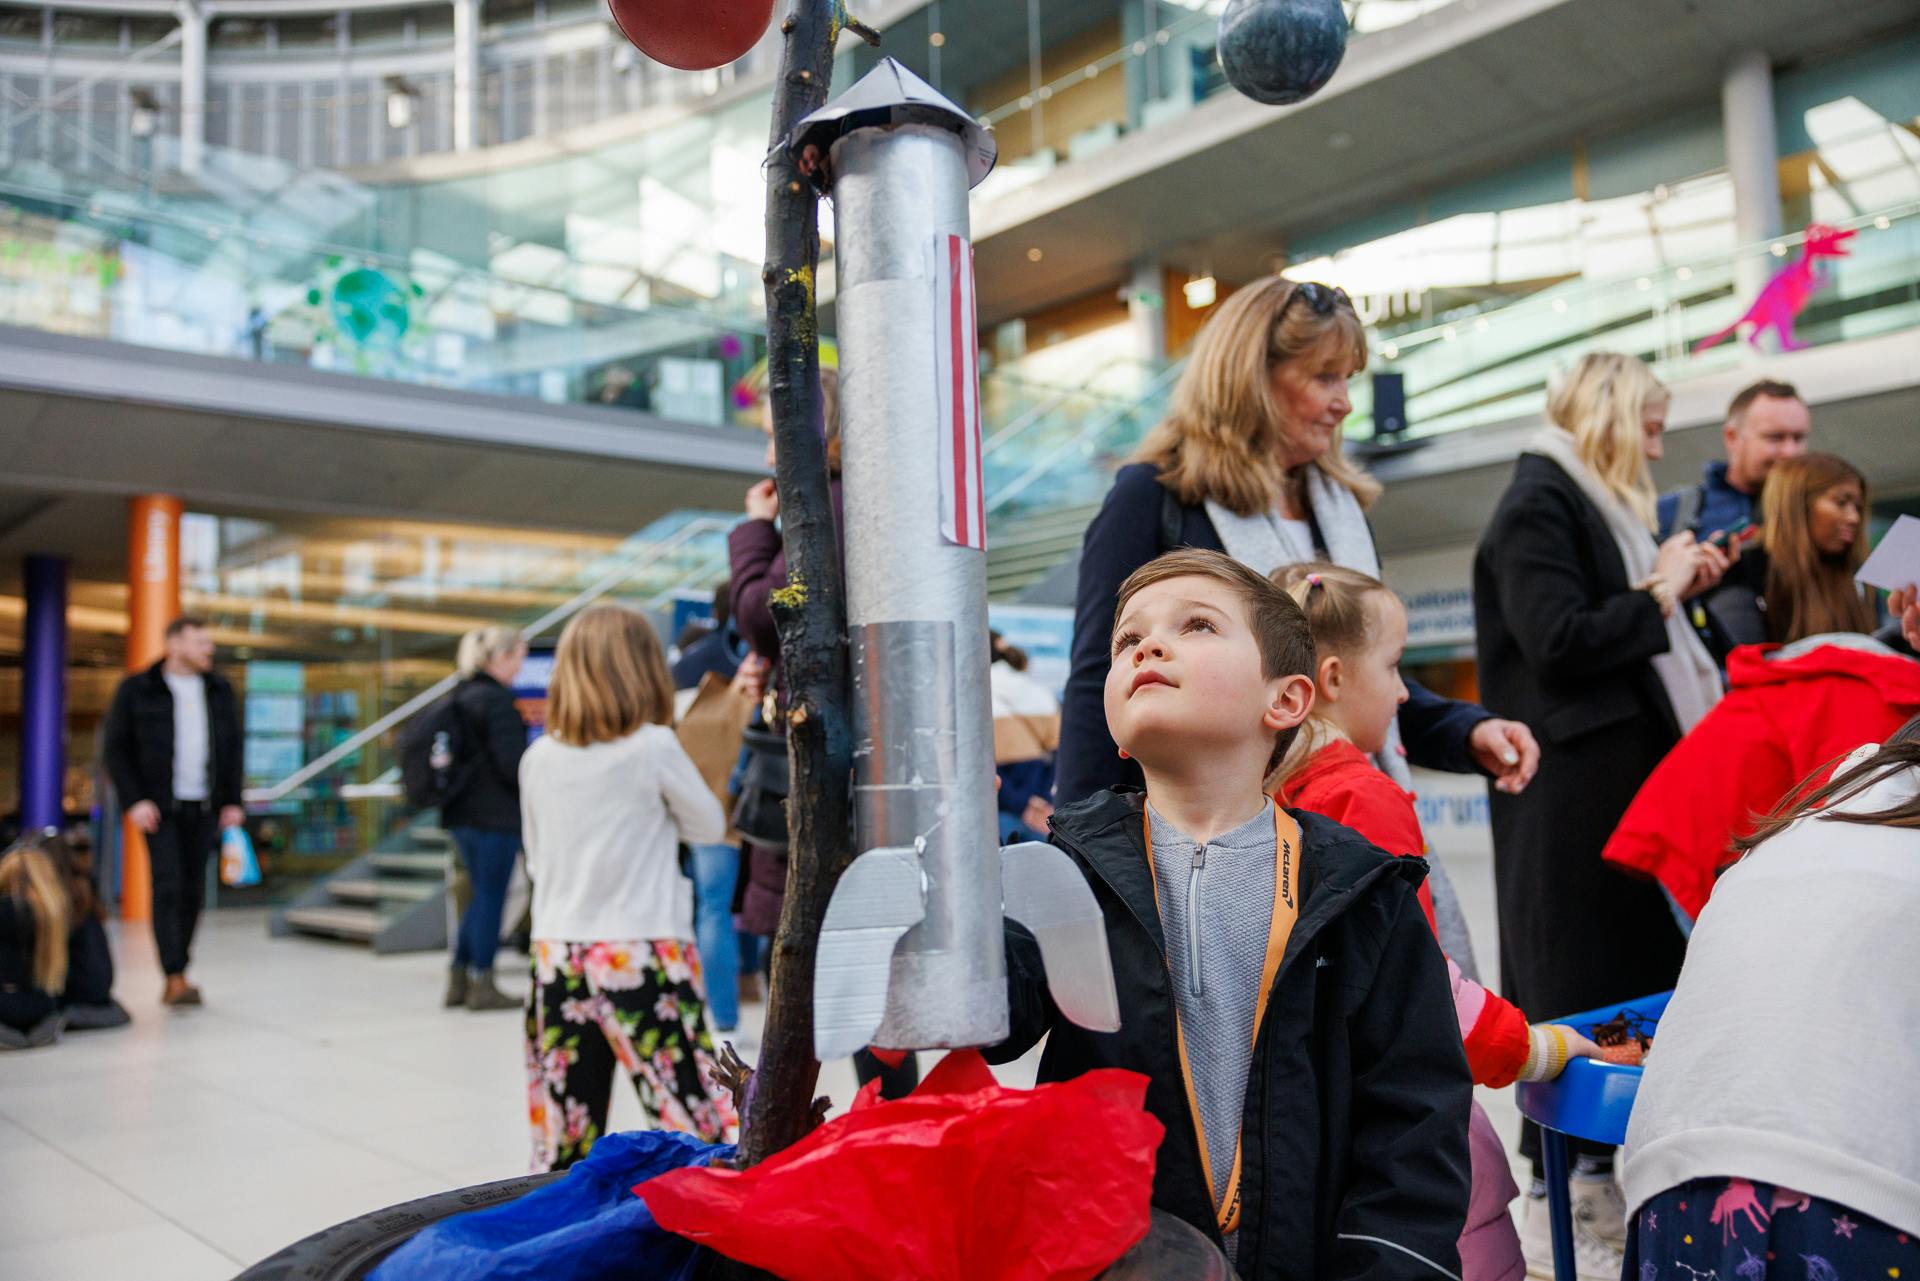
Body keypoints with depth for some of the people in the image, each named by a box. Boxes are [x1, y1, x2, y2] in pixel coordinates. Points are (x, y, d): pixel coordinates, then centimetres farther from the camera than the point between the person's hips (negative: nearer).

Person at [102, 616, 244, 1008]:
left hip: (204, 808, 4)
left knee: (193, 891, 4)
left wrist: (233, 802, 6)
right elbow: (115, 748, 0)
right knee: (168, 887, -11)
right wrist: (134, 801, -9)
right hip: (160, 809, -4)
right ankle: (174, 979, -13)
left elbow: (233, 749, 13)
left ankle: (179, 972, 13)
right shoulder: (136, 690, -1)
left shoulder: (219, 690, 10)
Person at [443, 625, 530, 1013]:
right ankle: (481, 985, 7)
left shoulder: (462, 696, 13)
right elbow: (512, 763, -18)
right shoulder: (497, 699, -15)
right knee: (491, 897, 0)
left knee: (481, 895, 17)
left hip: (462, 810, 9)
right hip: (495, 814, -9)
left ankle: (458, 981, 20)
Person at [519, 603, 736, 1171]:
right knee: (693, 1123, 0)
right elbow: (709, 826, 5)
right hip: (643, 956, -4)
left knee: (562, 1134, 9)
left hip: (557, 958, 4)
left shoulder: (539, 758, 3)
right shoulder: (654, 747, -9)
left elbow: (536, 858, 14)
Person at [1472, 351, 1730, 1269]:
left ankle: (1604, 1169, 22)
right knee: (1578, 984, -4)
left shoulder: (1600, 506, 19)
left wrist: (1680, 587, 10)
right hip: (1575, 789, -9)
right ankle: (1557, 1193, 6)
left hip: (1629, 774, 9)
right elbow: (1559, 642, -21)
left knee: (1634, 969, 11)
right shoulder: (1538, 502, -9)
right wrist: (1657, 595, -9)